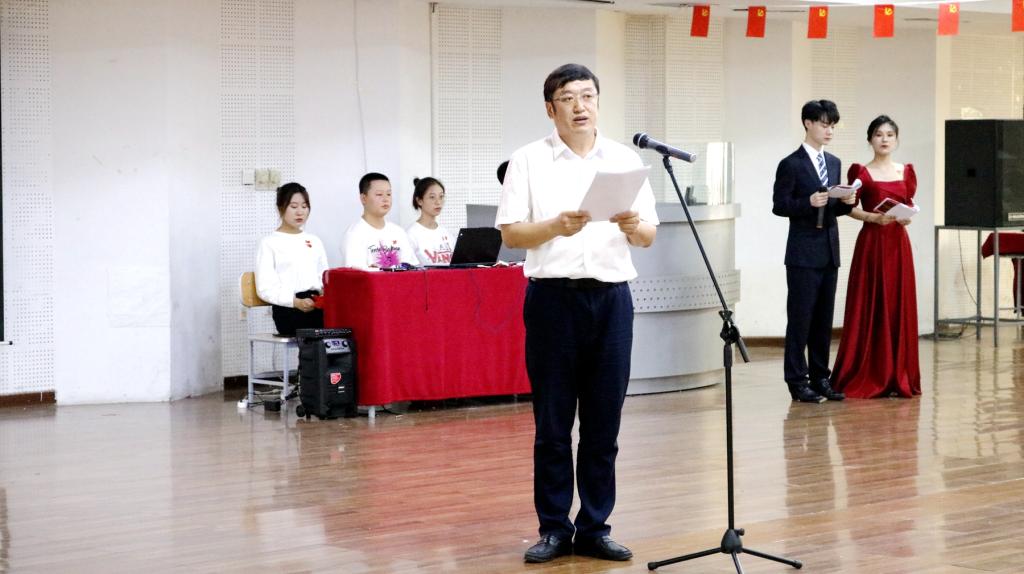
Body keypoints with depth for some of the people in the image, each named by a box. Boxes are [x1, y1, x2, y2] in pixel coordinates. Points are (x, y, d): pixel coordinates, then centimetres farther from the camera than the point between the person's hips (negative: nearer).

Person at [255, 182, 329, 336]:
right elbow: (266, 288, -3)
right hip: (288, 308, -5)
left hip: (317, 304, 5)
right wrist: (296, 302, -18)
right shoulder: (269, 243, 5)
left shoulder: (315, 241, 23)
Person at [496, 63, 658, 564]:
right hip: (553, 297, -2)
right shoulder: (529, 161, 2)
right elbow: (510, 233, -3)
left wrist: (632, 226, -15)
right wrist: (556, 226, -19)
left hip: (611, 297, 2)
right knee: (552, 425, 3)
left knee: (603, 424, 5)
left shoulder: (625, 159, 9)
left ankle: (594, 529, 13)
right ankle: (554, 529, 12)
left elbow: (649, 237, 8)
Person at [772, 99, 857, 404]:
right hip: (803, 253, -6)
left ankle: (819, 378, 15)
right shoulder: (791, 164, -6)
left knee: (824, 319, 9)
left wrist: (847, 202, -2)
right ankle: (797, 381, 2)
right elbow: (779, 205, -9)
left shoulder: (834, 163, 15)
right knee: (800, 318, -3)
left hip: (829, 252, 6)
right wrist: (808, 203, -23)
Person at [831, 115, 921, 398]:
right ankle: (867, 378, 1)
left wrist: (908, 217, -8)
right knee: (869, 309, -4)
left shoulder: (906, 172, 11)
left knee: (898, 308, 2)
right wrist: (874, 217, -16)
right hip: (871, 243, -3)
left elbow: (910, 206, 13)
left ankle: (897, 377, 7)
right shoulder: (861, 172, 0)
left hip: (898, 244, 4)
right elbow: (850, 208, 0)